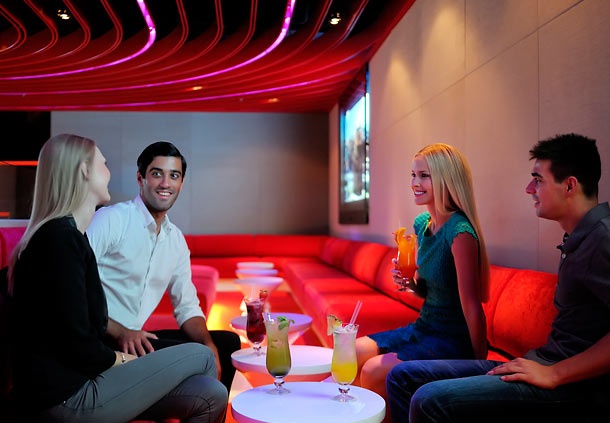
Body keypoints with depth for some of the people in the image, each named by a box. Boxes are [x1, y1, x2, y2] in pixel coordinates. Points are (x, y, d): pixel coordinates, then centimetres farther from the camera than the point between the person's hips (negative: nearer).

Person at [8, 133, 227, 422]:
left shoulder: (61, 233, 14)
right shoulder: (62, 237, -17)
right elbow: (78, 347, -19)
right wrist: (123, 360, -2)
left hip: (72, 383, 8)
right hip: (65, 398, -8)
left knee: (210, 396, -1)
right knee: (201, 357, -2)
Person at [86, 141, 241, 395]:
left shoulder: (176, 240, 11)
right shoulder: (110, 219, -11)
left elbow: (187, 307, 12)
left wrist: (208, 345, -6)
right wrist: (120, 332, -25)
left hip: (137, 337, 7)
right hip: (99, 340, -7)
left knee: (227, 342, -1)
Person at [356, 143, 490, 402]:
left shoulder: (460, 232, -23)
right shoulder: (421, 224, 3)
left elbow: (471, 305, -19)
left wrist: (479, 363, -13)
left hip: (454, 340, -8)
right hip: (423, 329, 8)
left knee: (373, 371, -21)